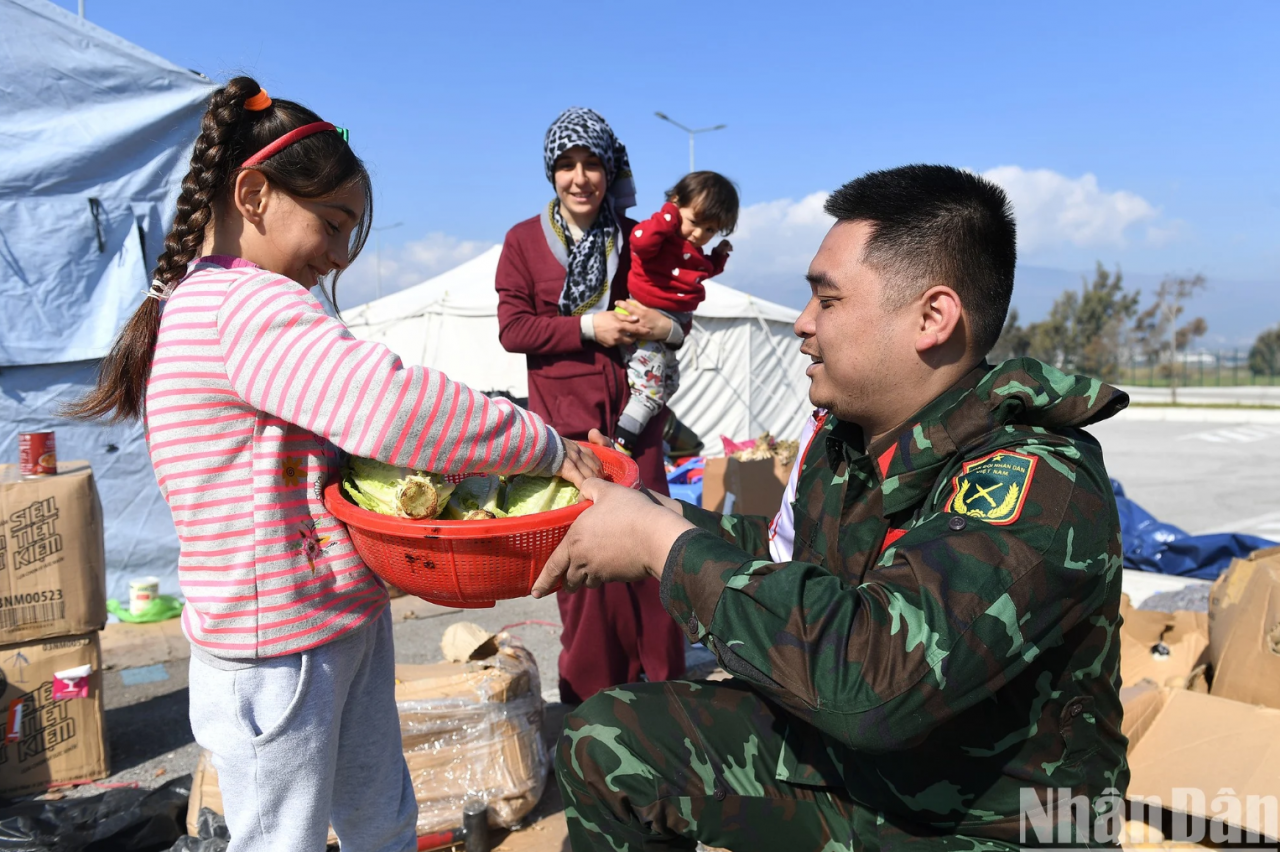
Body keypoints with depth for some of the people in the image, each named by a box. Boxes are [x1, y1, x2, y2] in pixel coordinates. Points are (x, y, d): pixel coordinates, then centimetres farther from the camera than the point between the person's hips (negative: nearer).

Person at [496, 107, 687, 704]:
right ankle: (593, 687, 16)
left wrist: (664, 326, -6)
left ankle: (663, 677, 20)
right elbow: (512, 329, -3)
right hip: (565, 417, -2)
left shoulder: (636, 238, 9)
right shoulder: (524, 240, 3)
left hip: (632, 411, 2)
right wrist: (589, 328, -13)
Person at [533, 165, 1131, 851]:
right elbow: (789, 558, 13)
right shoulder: (844, 435, -4)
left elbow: (871, 672, -41)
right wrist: (666, 518, -2)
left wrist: (663, 542, -29)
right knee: (605, 740, 1)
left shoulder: (1037, 485, -29)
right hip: (846, 755, 7)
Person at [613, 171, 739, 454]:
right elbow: (640, 240, -37)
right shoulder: (663, 235, -16)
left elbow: (704, 272, 30)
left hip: (671, 331, 10)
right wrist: (669, 216, -28)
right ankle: (621, 443, -9)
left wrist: (720, 256, 17)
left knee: (667, 385, 23)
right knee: (649, 388, -12)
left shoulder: (695, 252, 13)